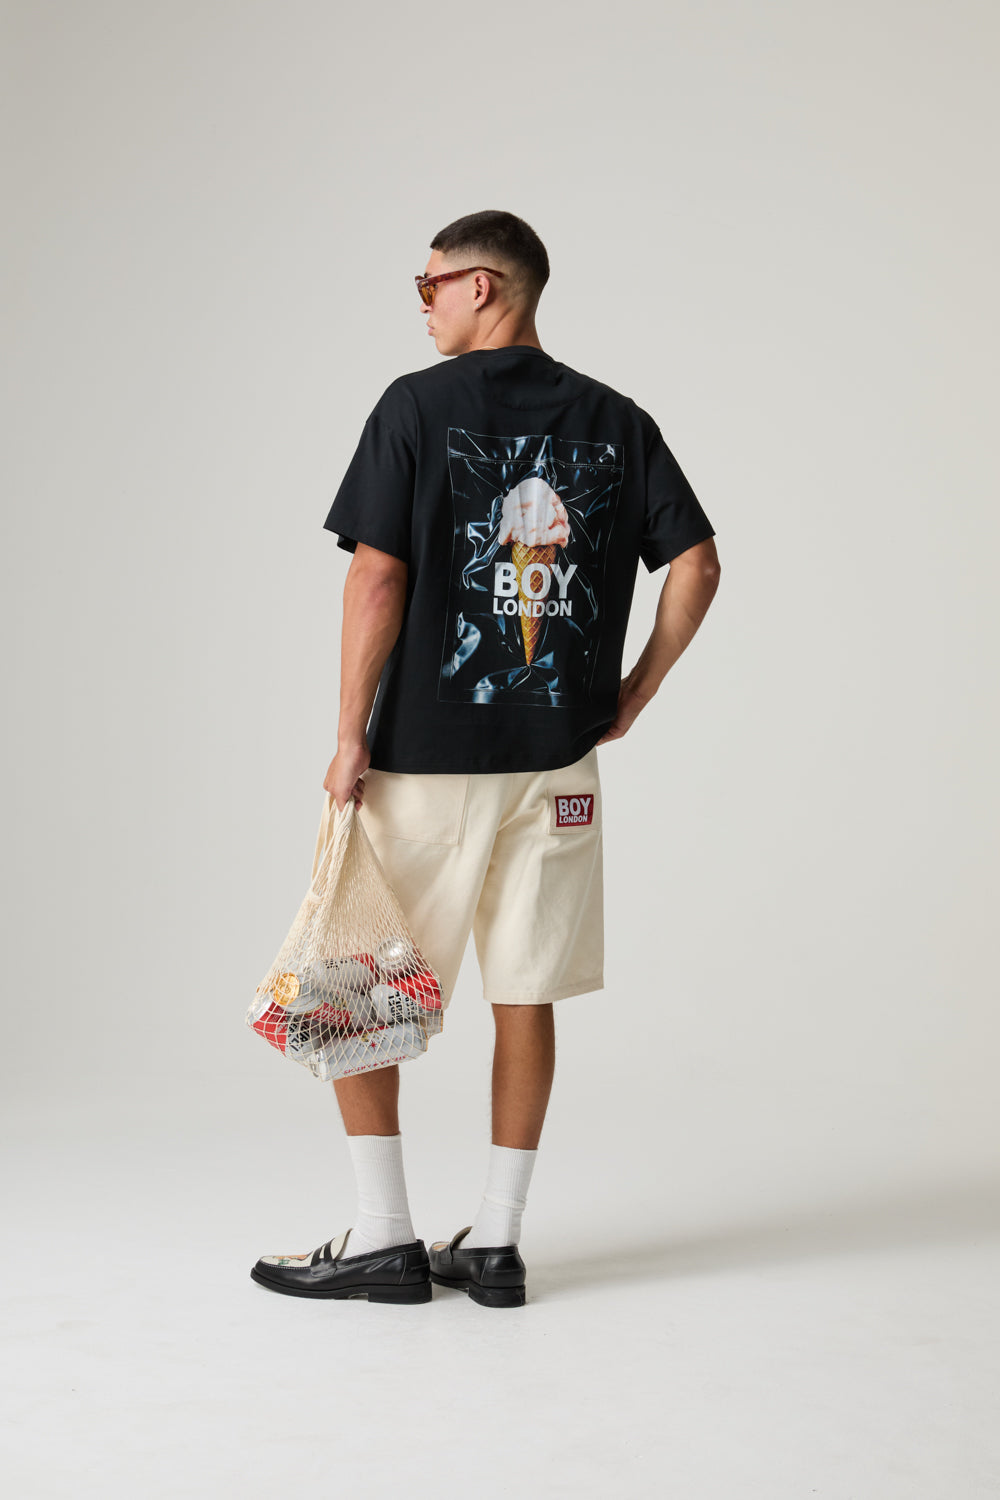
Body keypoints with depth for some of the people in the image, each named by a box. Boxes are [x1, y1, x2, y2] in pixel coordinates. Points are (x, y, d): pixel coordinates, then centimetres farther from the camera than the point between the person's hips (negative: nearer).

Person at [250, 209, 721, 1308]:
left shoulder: (417, 405, -5)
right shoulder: (617, 421, 7)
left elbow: (377, 576, -11)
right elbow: (697, 564, 2)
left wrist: (350, 737, -7)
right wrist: (635, 691, 9)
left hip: (425, 753, -4)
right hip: (559, 754, 4)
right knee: (524, 992, 10)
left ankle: (383, 1237, 12)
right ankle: (494, 1242, 16)